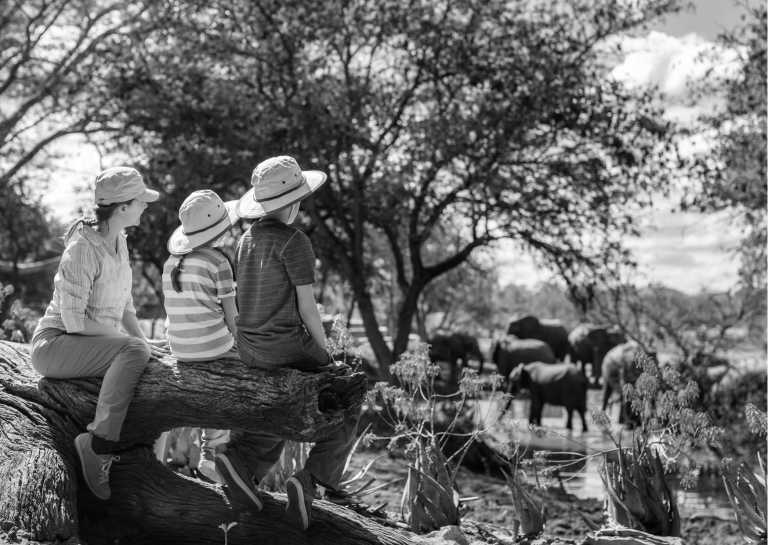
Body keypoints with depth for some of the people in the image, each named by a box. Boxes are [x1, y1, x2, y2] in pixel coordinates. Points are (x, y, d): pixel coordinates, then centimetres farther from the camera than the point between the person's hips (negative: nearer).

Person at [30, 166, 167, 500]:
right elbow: (74, 321, -23)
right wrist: (136, 342, -18)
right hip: (55, 345, -9)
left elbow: (123, 303, 17)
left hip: (94, 347, 9)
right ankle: (98, 444, -35)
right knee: (134, 352, -32)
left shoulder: (118, 241, 7)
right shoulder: (82, 250, -19)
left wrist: (143, 340, 1)